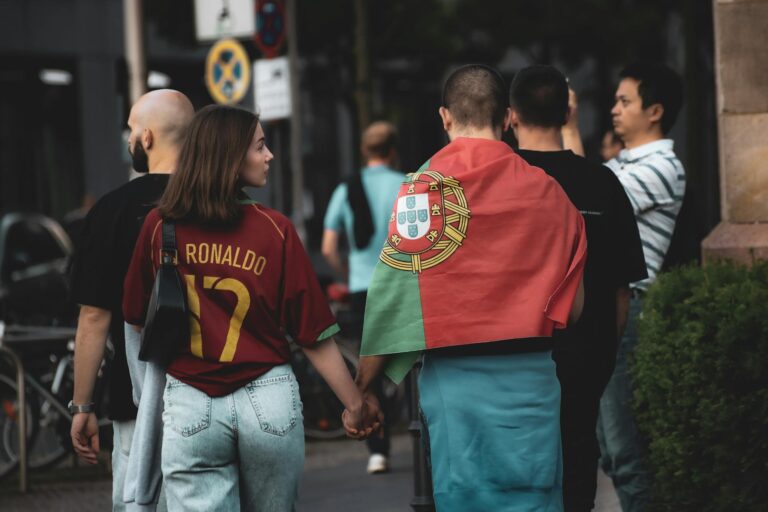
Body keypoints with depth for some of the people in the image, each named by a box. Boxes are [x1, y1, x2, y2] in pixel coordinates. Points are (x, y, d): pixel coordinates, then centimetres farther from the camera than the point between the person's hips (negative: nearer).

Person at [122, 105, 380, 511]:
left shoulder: (159, 227, -2)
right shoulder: (275, 229, -6)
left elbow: (138, 321, 8)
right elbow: (313, 333, -4)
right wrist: (355, 405, 4)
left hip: (188, 405, 0)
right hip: (269, 401, 0)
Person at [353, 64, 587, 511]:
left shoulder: (425, 187, -4)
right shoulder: (548, 190, 3)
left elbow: (393, 292, -6)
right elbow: (573, 306, 6)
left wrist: (362, 386, 0)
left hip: (454, 371, -1)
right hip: (531, 374, 1)